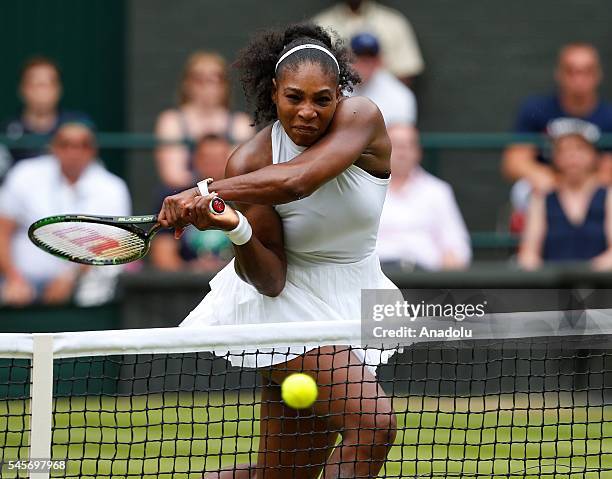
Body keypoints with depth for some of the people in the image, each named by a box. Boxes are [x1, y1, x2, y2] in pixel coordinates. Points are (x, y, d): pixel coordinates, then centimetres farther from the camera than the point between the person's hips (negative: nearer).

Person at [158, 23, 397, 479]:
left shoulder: (362, 119, -15)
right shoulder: (249, 163, -15)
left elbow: (297, 180, -35)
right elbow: (270, 279, -17)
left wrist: (209, 191, -44)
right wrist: (236, 230, -36)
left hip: (351, 304, 3)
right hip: (288, 302, -3)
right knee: (373, 420, -25)